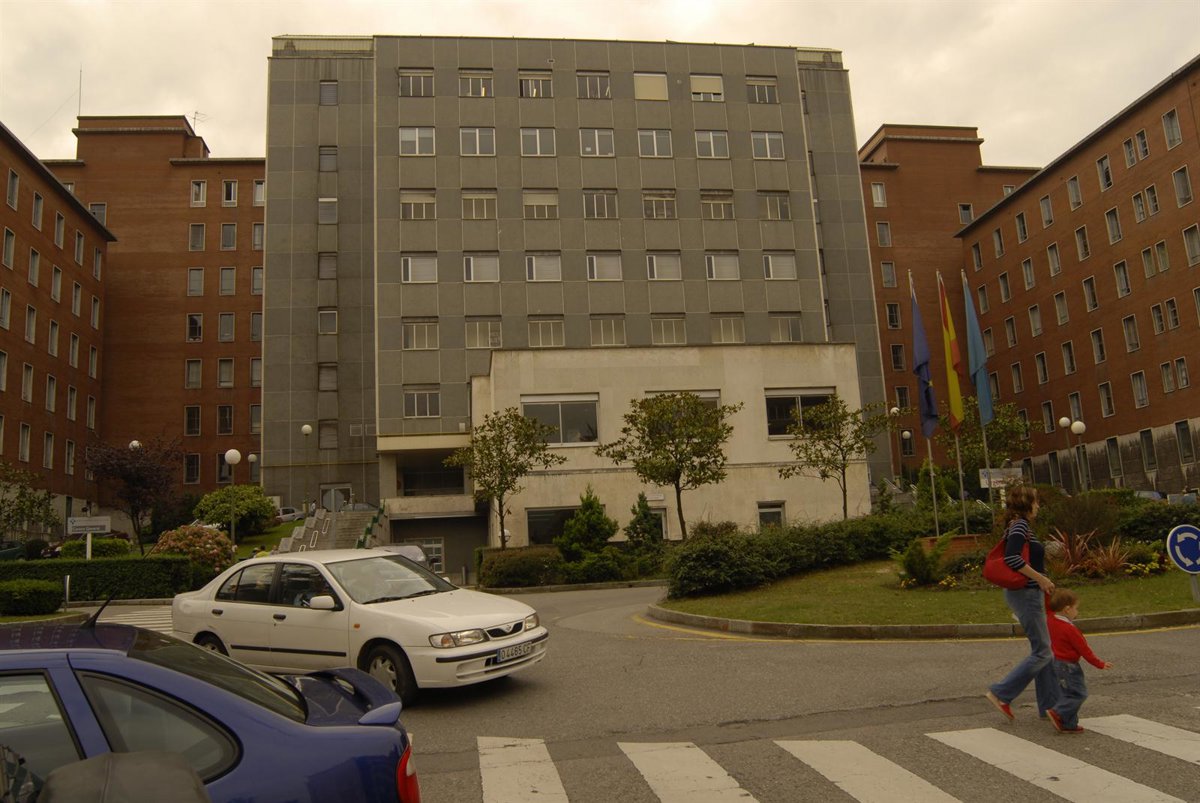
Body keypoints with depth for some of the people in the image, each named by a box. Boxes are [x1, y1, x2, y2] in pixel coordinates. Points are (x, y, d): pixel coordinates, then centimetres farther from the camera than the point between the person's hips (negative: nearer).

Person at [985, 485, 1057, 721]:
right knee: (1042, 652, -4)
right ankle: (1001, 694, -1)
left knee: (1044, 649, 14)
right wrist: (1040, 578, -23)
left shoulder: (1016, 526, 13)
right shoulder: (1020, 526, -16)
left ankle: (1049, 705, 21)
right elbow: (1011, 558, -29)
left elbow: (1009, 557, 20)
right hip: (1027, 594, -10)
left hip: (1026, 594, 10)